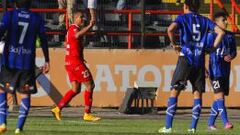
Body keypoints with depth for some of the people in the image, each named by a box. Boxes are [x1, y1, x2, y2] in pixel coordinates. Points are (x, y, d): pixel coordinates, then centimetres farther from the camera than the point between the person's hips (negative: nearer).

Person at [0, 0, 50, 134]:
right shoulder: (37, 19, 3)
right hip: (28, 63, 1)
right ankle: (20, 126, -3)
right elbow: (43, 40, 4)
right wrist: (47, 61, 11)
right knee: (26, 94, 8)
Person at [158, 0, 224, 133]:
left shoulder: (182, 18, 3)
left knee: (175, 91, -1)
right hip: (200, 61, 3)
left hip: (186, 59, -3)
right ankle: (193, 127, 1)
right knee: (198, 93, 8)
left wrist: (174, 44, -3)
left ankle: (168, 126, -6)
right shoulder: (204, 20, 13)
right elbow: (221, 32, 4)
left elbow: (170, 29, -17)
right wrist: (213, 48, 9)